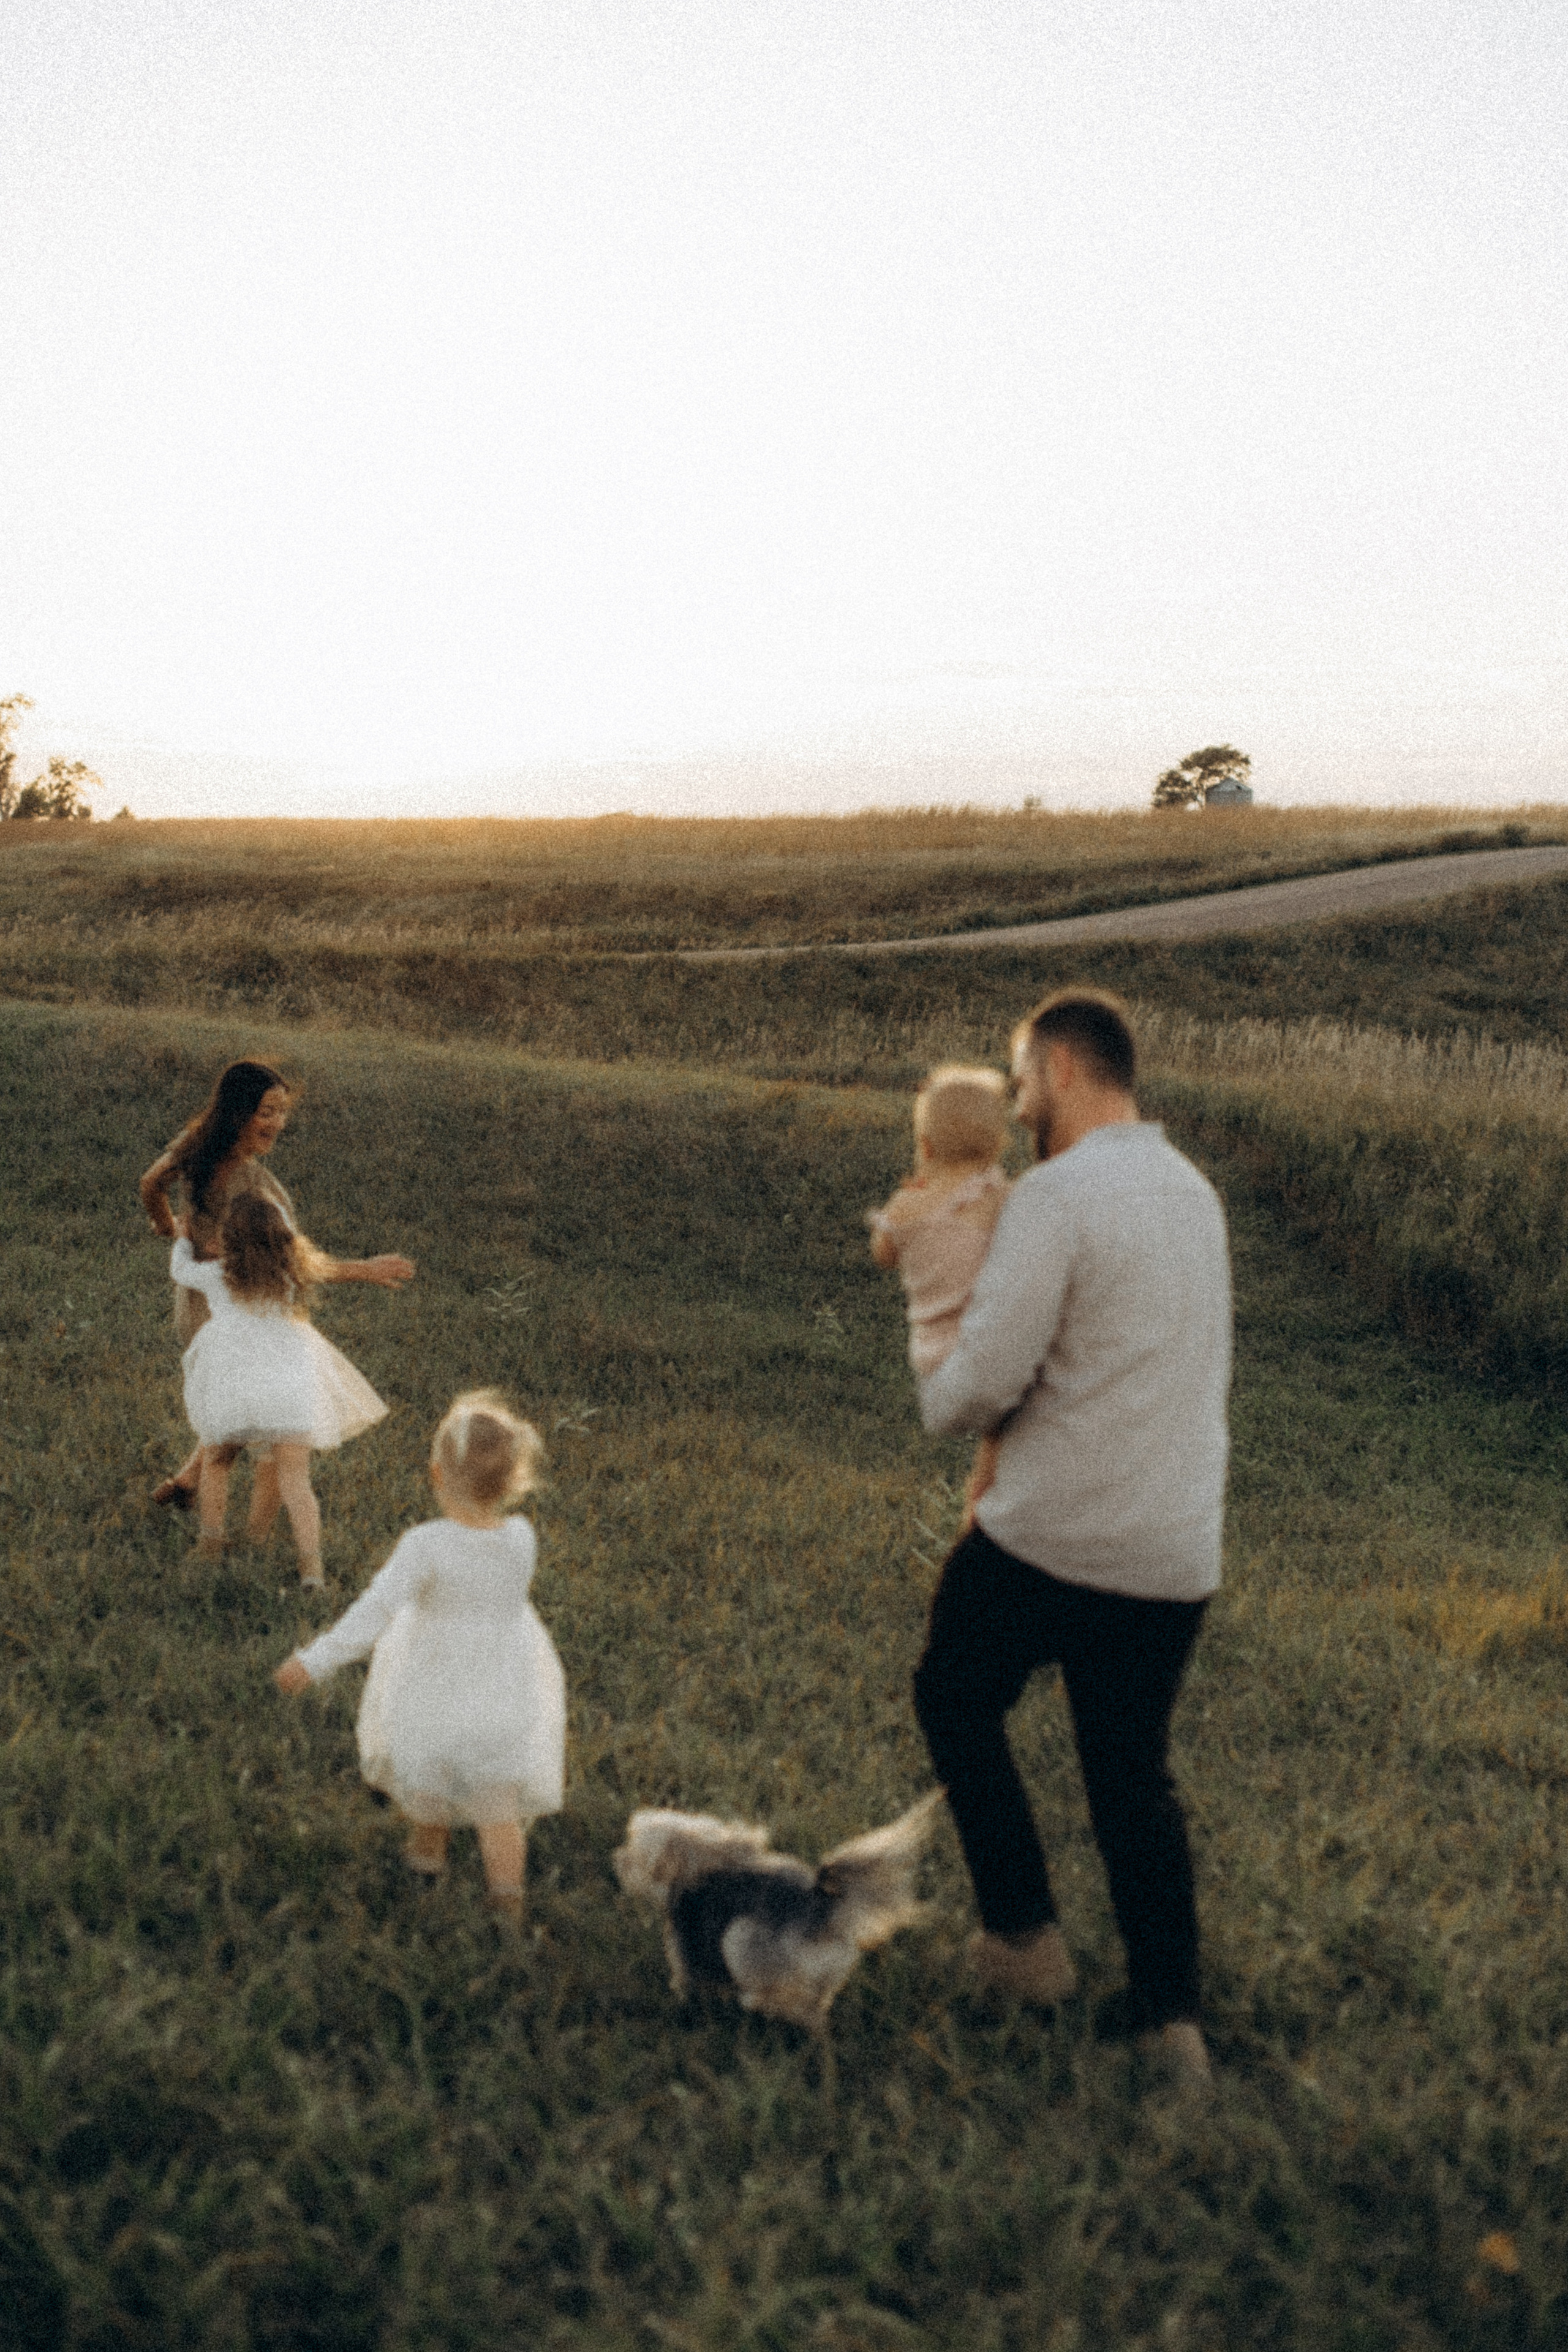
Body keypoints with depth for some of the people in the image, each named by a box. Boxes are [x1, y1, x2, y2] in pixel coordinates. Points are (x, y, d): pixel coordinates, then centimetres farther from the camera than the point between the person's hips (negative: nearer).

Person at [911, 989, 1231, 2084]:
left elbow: (984, 1380, -22)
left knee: (956, 1701, 19)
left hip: (1049, 1540, -7)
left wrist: (941, 1397, 1)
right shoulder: (1196, 1192, 10)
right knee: (1136, 1775, 18)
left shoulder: (1057, 1195, -17)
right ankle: (1172, 2014, 19)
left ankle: (1027, 1936, 21)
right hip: (1177, 1554, 7)